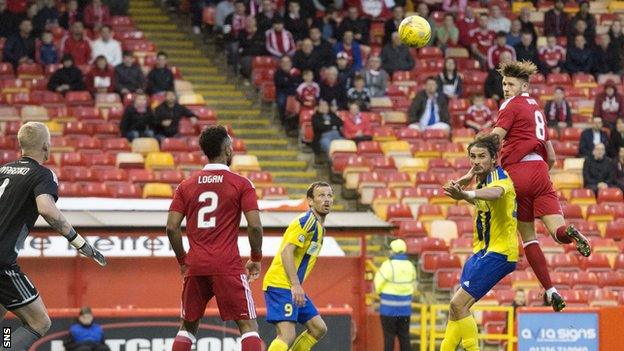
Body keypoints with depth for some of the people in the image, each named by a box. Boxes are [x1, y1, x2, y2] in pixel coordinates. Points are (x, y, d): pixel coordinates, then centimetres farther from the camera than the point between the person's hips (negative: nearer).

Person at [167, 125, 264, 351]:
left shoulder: (186, 186, 10)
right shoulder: (241, 184, -1)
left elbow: (172, 228, 4)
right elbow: (255, 226, -8)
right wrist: (256, 259, 6)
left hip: (195, 266, 4)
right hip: (228, 266, -4)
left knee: (188, 326, 17)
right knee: (248, 325, -3)